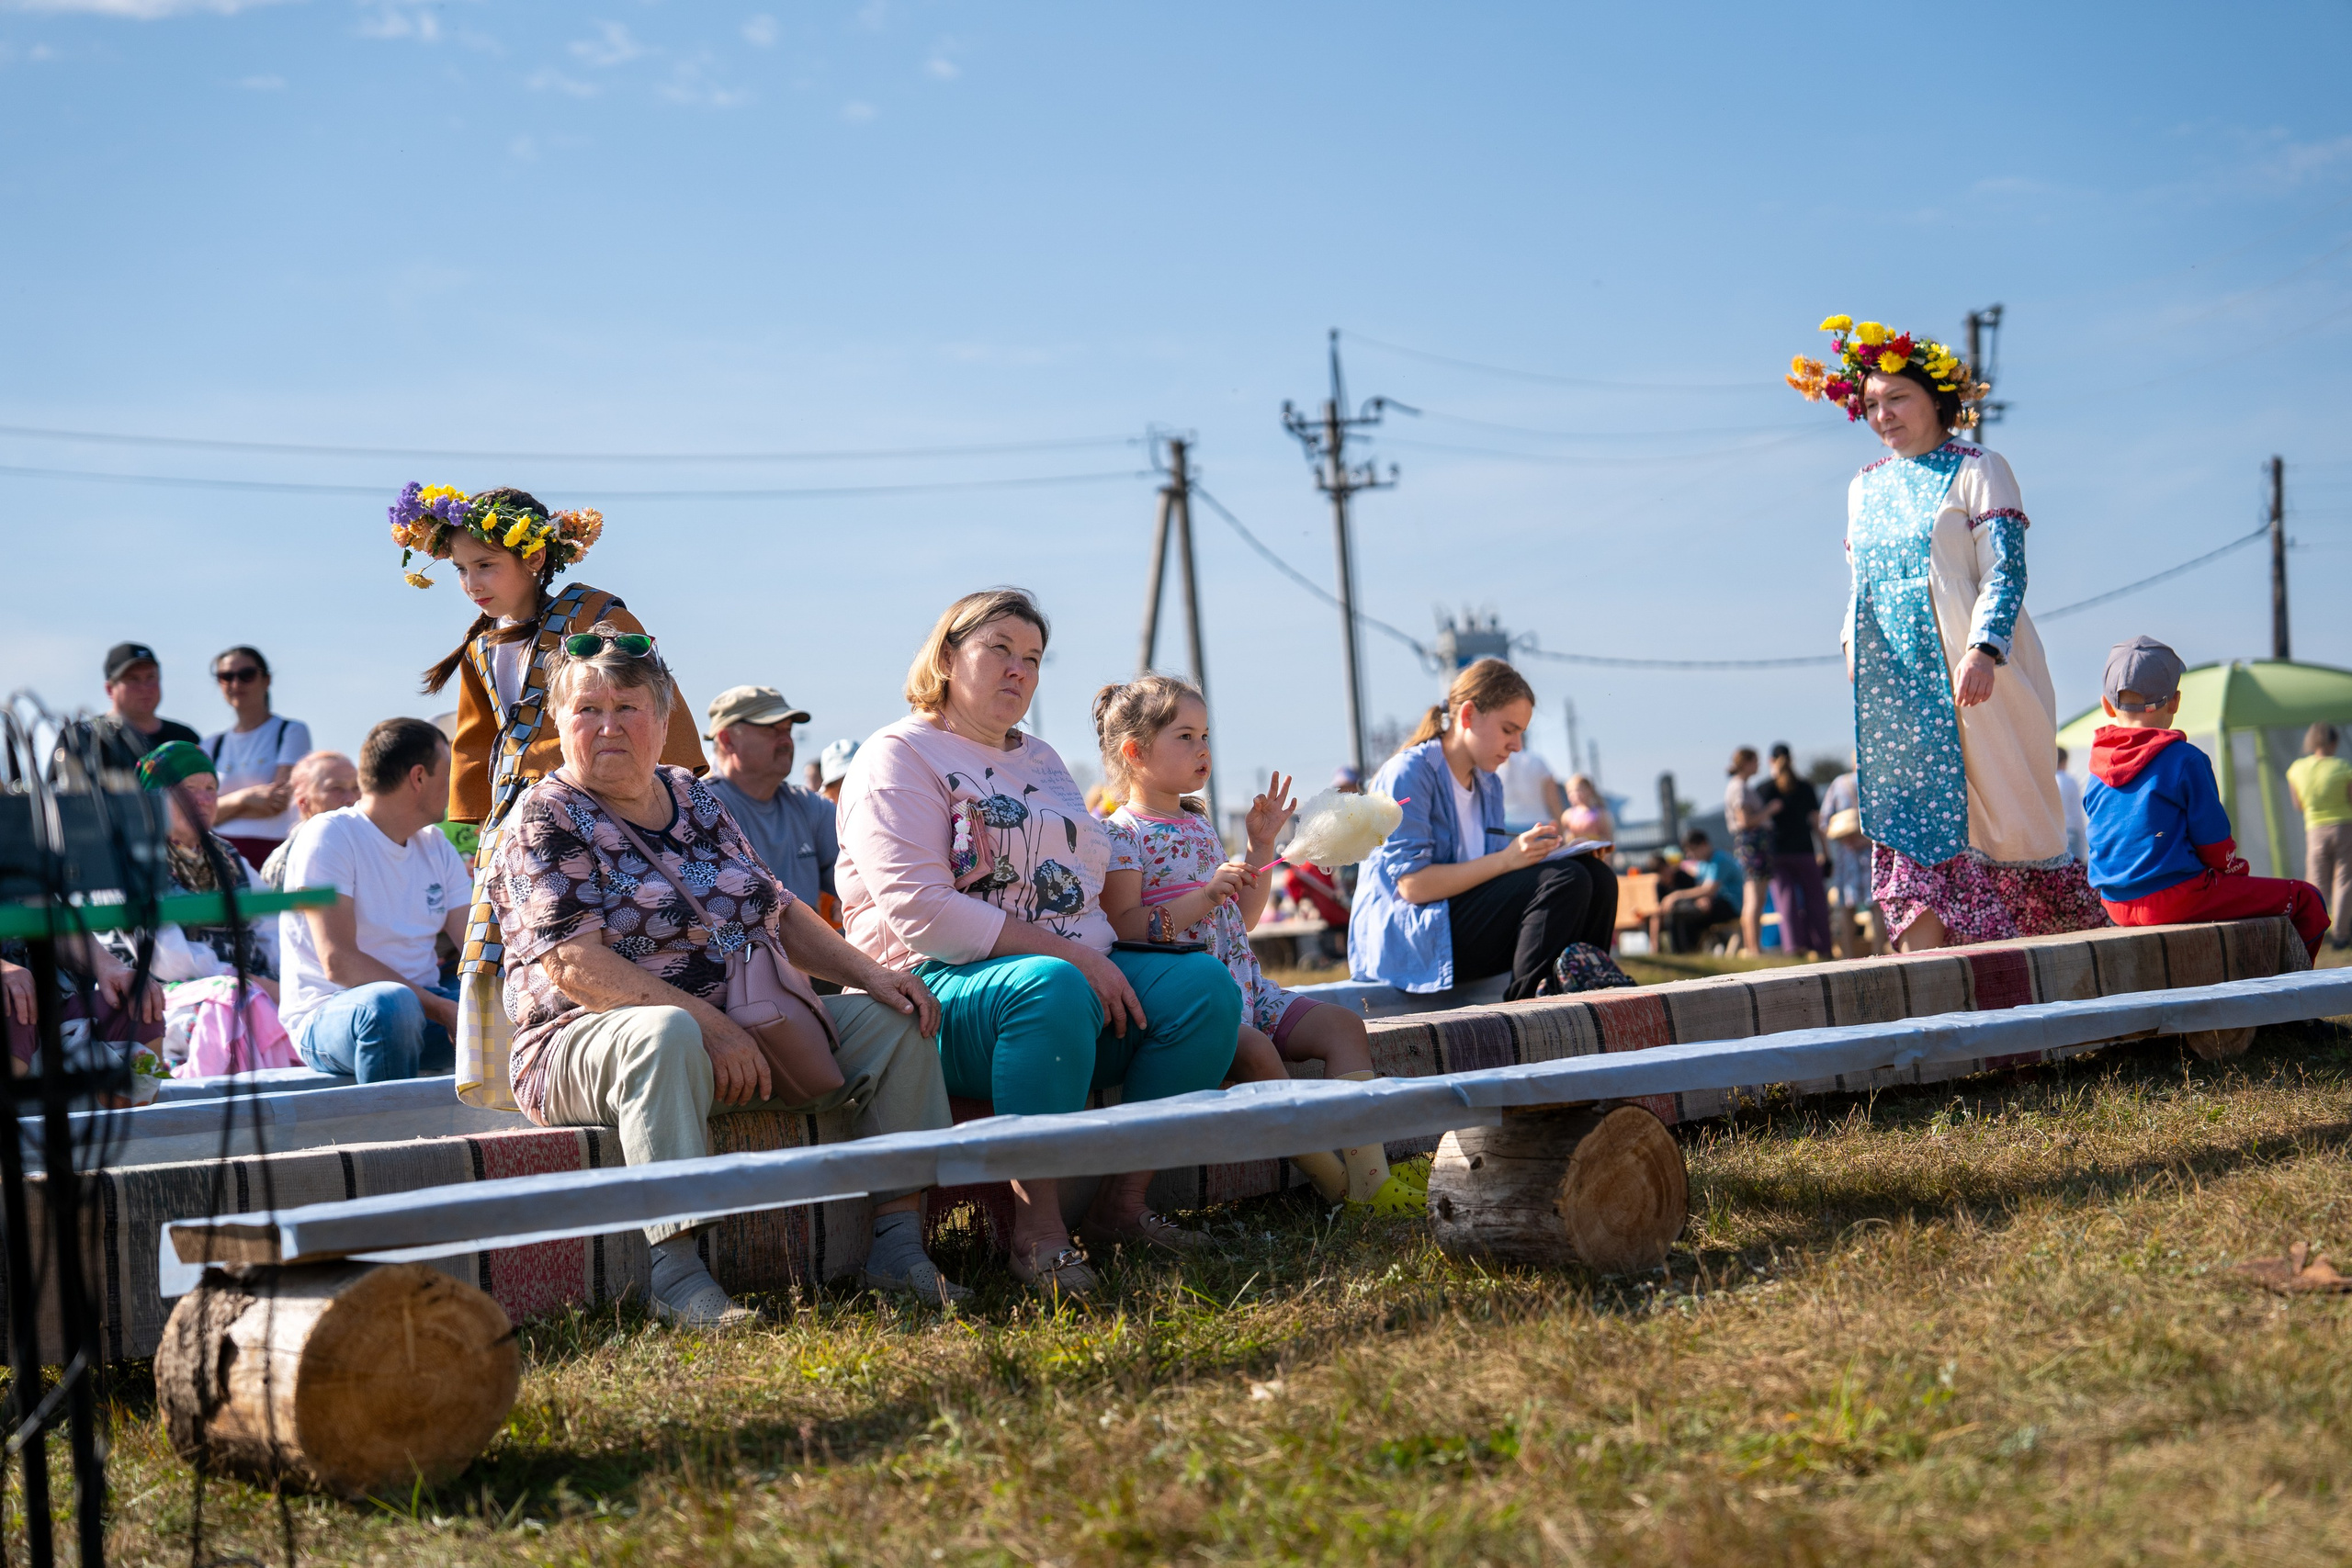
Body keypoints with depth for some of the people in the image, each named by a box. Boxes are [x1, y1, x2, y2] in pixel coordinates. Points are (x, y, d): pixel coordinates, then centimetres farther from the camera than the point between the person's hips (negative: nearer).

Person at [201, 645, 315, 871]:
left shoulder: (293, 732, 6)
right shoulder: (213, 744, 18)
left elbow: (279, 802, -4)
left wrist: (223, 808, 1)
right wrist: (246, 797, -10)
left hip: (272, 854, -3)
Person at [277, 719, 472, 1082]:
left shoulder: (435, 845, 13)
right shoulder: (328, 836, -10)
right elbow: (339, 963, -20)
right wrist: (440, 1009, -25)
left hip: (423, 1008, 7)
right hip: (328, 1013, -7)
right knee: (390, 1003, -39)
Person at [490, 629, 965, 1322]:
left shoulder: (696, 800, 15)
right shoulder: (544, 822, -6)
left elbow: (779, 912, 18)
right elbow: (574, 964, -18)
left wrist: (870, 974, 0)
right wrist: (704, 1021, -28)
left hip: (747, 1030, 7)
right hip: (594, 1040, -7)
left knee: (895, 1022, -5)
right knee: (666, 1038, -41)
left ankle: (897, 1246, -10)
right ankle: (676, 1275, -45)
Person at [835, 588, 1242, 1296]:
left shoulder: (1041, 761, 25)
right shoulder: (898, 756, -1)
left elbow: (1083, 883, 28)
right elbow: (919, 910, -15)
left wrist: (1097, 959, 4)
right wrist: (1067, 954, -18)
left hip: (1079, 968, 8)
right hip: (940, 989, -8)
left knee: (1205, 985, -15)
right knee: (1050, 989, -40)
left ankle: (1121, 1204, -13)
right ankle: (1037, 1230, -34)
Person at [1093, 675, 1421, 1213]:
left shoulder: (1200, 827, 21)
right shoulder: (1122, 836, -5)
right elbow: (1124, 930, -17)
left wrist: (1261, 845, 18)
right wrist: (1206, 896, -22)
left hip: (1242, 983, 9)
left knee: (1344, 1026, -7)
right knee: (1256, 1050, -34)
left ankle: (1371, 1178, -18)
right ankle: (1336, 1186, -25)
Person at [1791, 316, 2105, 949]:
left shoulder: (1977, 470, -1)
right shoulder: (1865, 487, 17)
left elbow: (2005, 570, -9)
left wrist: (1983, 648, -22)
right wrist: (1852, 643, 7)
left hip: (1968, 667, -5)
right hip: (1894, 678, 5)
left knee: (1995, 800, -4)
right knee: (1912, 804, -3)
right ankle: (1920, 953, -7)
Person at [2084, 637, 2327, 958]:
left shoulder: (2097, 767, 7)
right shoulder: (2185, 760, -11)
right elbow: (2212, 838, -7)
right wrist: (2236, 871, 14)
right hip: (2176, 899, -8)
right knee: (2305, 899, 2)